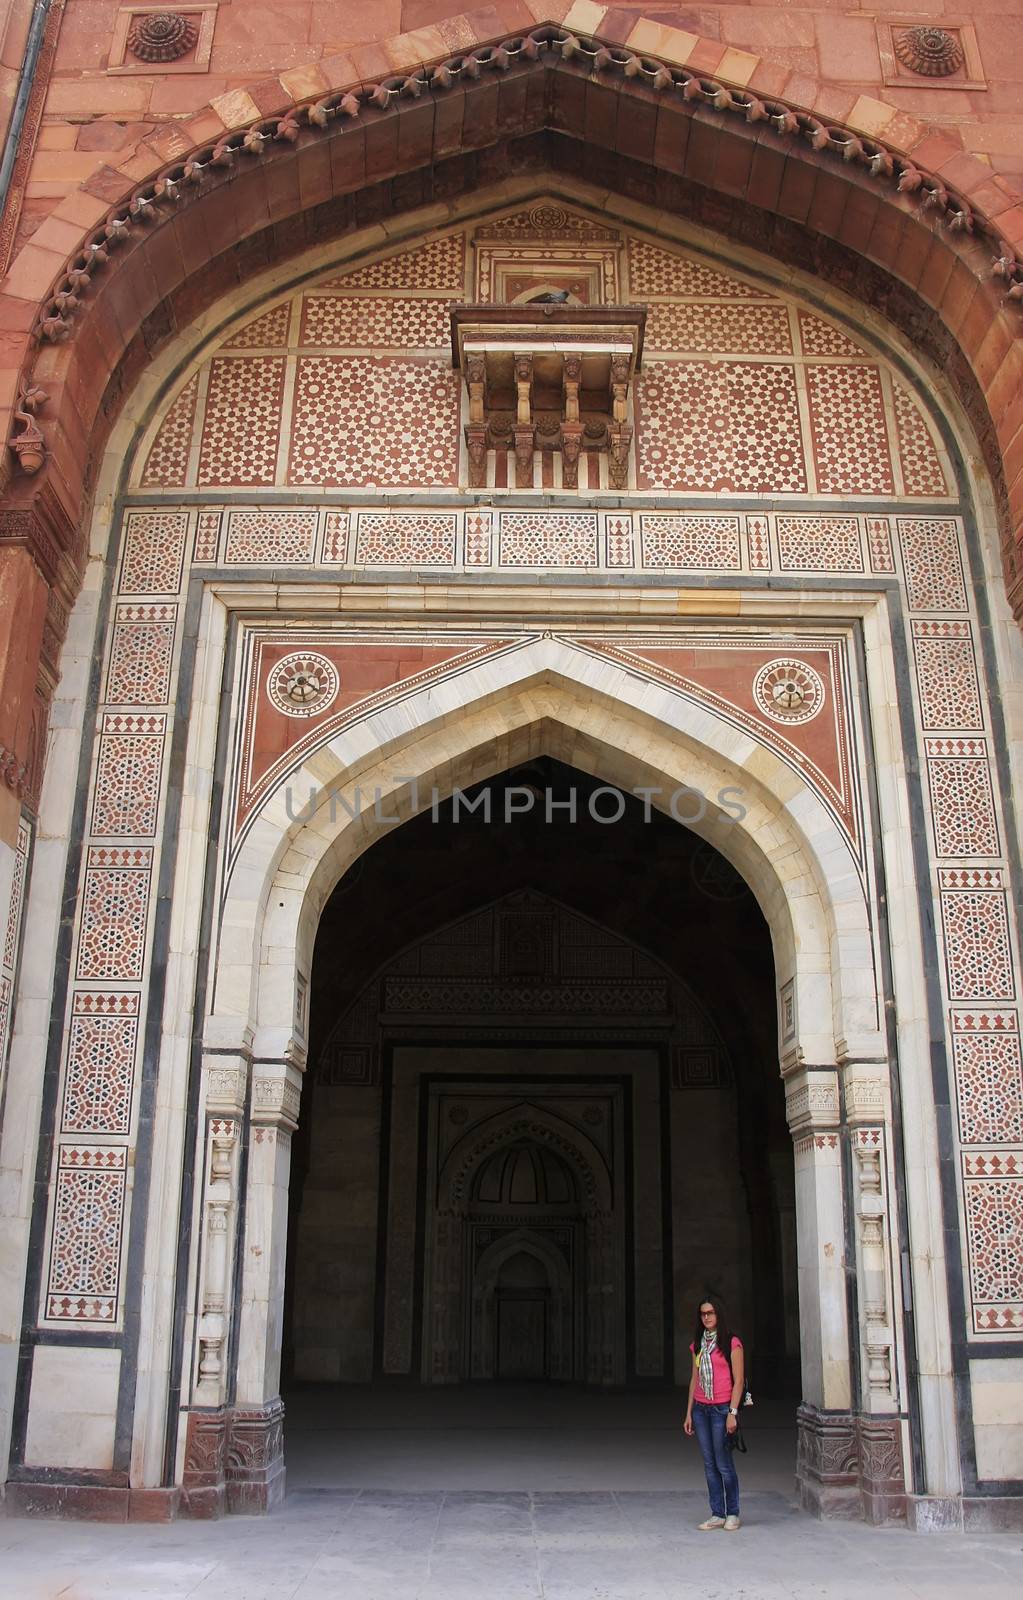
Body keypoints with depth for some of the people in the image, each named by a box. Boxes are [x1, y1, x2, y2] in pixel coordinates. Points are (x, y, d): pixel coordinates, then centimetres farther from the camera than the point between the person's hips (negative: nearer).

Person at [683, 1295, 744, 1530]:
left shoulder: (731, 1343, -5)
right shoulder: (698, 1345, 12)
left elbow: (738, 1381, -7)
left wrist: (732, 1413, -13)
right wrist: (689, 1413, 12)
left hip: (721, 1409, -5)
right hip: (701, 1409, 5)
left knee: (724, 1464, -2)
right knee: (710, 1465, 6)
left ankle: (732, 1514, 12)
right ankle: (717, 1514, 13)